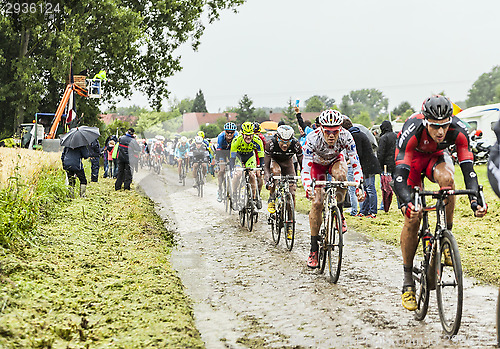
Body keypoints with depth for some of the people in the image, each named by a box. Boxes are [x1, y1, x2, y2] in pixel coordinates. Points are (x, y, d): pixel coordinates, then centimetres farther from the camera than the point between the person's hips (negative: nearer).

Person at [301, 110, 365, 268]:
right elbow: (305, 168, -38)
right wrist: (308, 188, -57)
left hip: (336, 160, 1)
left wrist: (359, 187, -46)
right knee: (317, 202, -14)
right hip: (317, 163, 0)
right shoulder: (313, 139, -37)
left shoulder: (346, 136, -33)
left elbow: (356, 164, -31)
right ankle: (313, 249, -4)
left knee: (341, 175, -37)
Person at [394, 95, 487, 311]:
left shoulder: (458, 130, -32)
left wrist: (475, 200, -48)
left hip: (436, 156, 2)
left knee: (446, 178, -35)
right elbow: (400, 174, -43)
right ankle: (408, 282, -1)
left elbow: (468, 168, -33)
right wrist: (407, 202, -60)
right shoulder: (411, 131, -39)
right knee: (413, 217, -13)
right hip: (412, 157, -2)